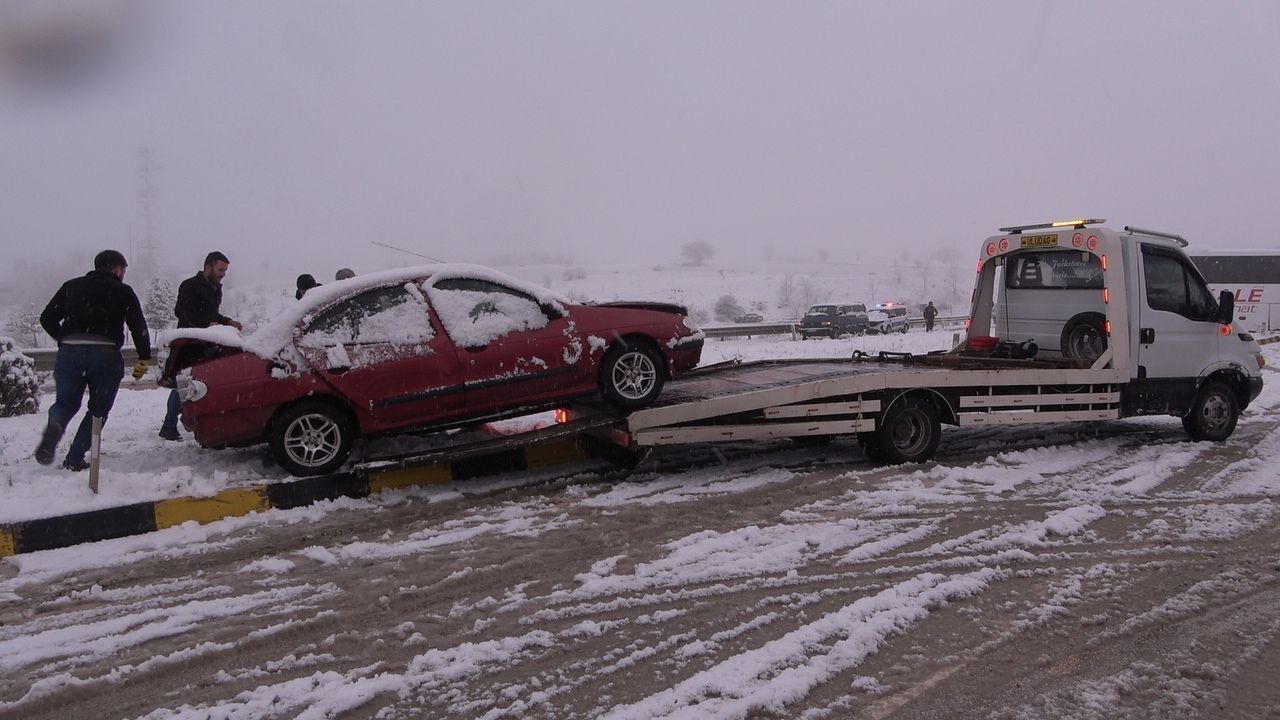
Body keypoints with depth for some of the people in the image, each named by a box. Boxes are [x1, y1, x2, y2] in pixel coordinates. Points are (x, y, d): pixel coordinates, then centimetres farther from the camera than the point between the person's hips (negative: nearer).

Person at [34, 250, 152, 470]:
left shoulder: (71, 286, 19)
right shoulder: (123, 291, 8)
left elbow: (47, 318, 18)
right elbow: (139, 327, 2)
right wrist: (144, 359, 7)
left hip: (69, 353, 3)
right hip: (106, 355, -2)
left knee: (66, 402, 16)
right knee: (98, 409, 13)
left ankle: (54, 427, -19)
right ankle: (74, 458, 3)